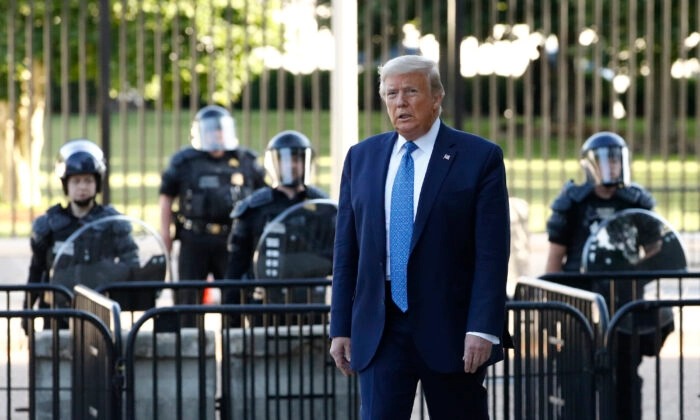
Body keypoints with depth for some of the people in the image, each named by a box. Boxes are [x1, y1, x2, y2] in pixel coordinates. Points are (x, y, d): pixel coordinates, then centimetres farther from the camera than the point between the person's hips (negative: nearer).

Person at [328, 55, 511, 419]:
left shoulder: (480, 157, -3)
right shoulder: (361, 157, 9)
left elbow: (492, 253, -8)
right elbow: (346, 250, 10)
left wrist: (482, 328, -16)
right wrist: (341, 327, 5)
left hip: (450, 329, -2)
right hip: (379, 330, 3)